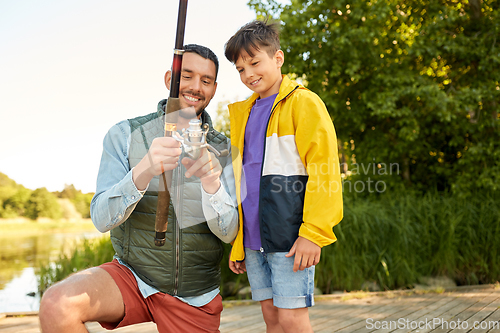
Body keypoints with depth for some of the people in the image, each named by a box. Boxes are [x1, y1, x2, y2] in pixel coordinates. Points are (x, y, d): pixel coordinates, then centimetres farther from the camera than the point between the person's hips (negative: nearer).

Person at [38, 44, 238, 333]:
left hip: (195, 298, 1)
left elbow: (229, 233, -12)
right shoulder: (125, 135, -6)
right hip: (133, 275, -1)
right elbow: (102, 219, -16)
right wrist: (144, 172, -36)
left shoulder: (224, 151, -3)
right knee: (56, 306, -27)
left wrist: (212, 183, -33)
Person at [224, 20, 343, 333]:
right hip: (253, 237, 7)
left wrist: (313, 232, -17)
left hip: (288, 234, -6)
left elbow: (324, 171, -9)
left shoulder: (303, 102, -3)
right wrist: (236, 243, 19)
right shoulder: (243, 112, 18)